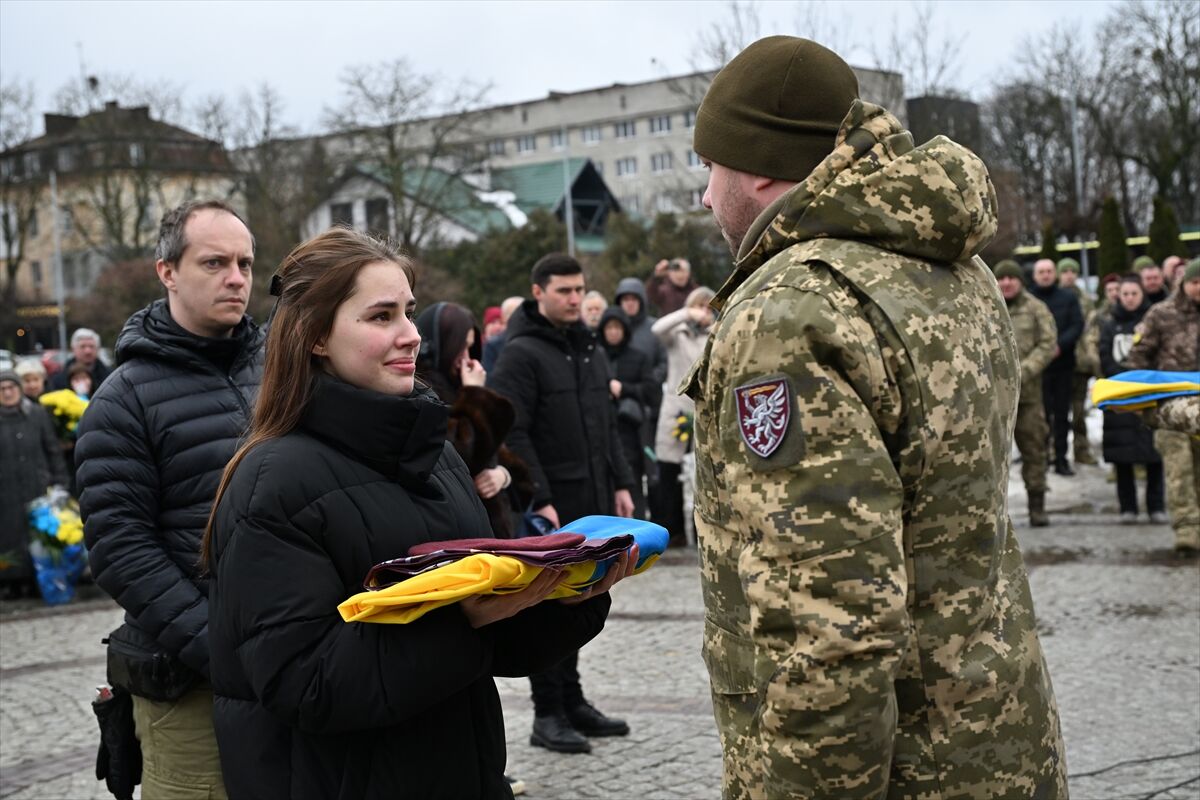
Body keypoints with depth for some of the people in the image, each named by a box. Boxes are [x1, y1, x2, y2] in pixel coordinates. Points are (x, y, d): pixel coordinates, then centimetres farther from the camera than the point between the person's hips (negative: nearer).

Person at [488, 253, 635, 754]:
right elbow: (512, 434, -17)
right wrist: (539, 499, -21)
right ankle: (548, 715, 6)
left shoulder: (590, 348, 14)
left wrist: (620, 482, 13)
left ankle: (571, 701, 24)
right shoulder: (522, 353, -11)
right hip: (550, 503, -7)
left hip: (592, 501, 8)